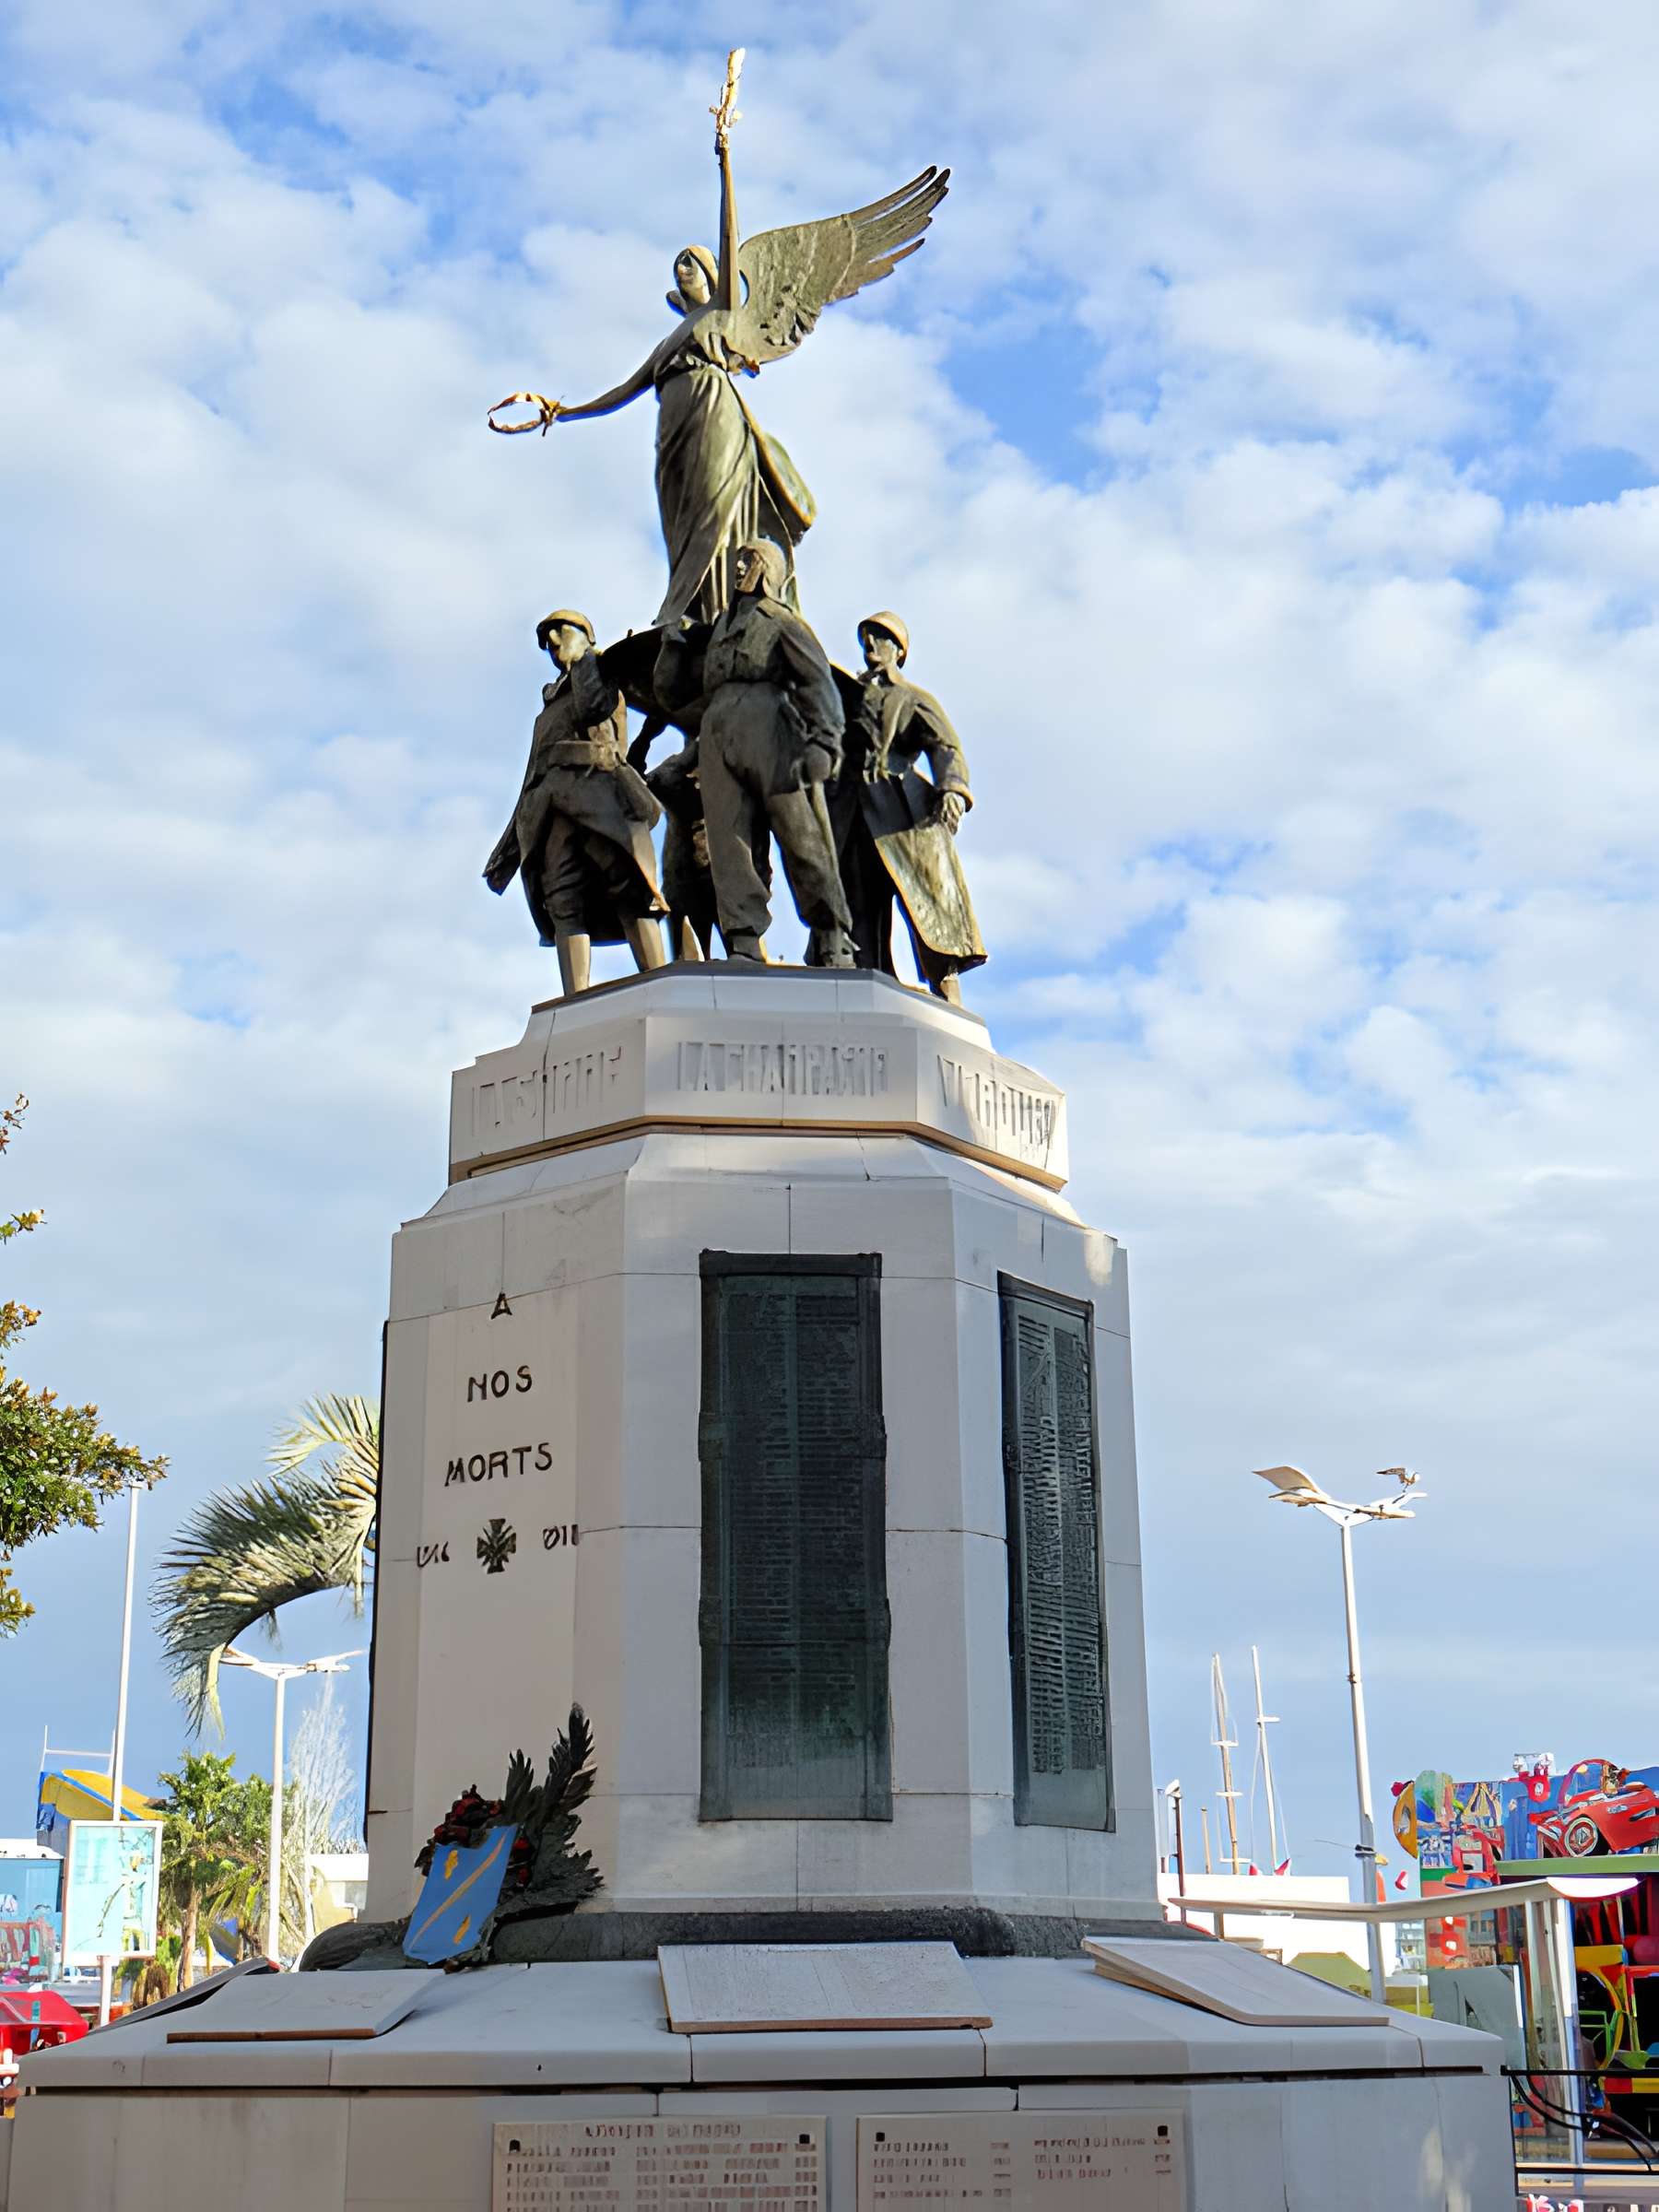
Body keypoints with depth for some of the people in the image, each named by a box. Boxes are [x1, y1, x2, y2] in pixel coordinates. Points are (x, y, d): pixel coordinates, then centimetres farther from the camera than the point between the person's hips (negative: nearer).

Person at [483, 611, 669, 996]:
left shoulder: (604, 676, 21)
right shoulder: (549, 705, 36)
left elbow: (593, 707, -5)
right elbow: (533, 777, 31)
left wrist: (581, 656, 10)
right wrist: (509, 851, 24)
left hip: (597, 789, -5)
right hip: (553, 800, 5)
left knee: (630, 893, -20)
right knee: (564, 903, -14)